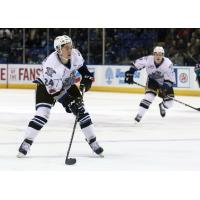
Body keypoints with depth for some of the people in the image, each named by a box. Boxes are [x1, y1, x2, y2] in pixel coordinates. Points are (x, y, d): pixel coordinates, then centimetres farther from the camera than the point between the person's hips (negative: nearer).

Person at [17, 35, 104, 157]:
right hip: (47, 87, -5)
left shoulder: (75, 54, -21)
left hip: (66, 86, 5)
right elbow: (53, 89, -34)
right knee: (42, 114, -21)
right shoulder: (51, 64, -37)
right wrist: (69, 102, -37)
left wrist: (86, 77, -5)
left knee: (81, 110, -3)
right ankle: (26, 143, -11)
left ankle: (93, 142, 8)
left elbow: (81, 65, 6)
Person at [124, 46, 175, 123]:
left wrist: (164, 87, -37)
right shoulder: (148, 60, -26)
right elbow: (136, 64, -12)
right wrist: (129, 74, -15)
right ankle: (139, 115, -19)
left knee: (169, 103, -5)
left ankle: (162, 106, 33)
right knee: (149, 96, -26)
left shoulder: (168, 64, -28)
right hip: (152, 80, -1)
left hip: (164, 83, 1)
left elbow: (170, 79, -24)